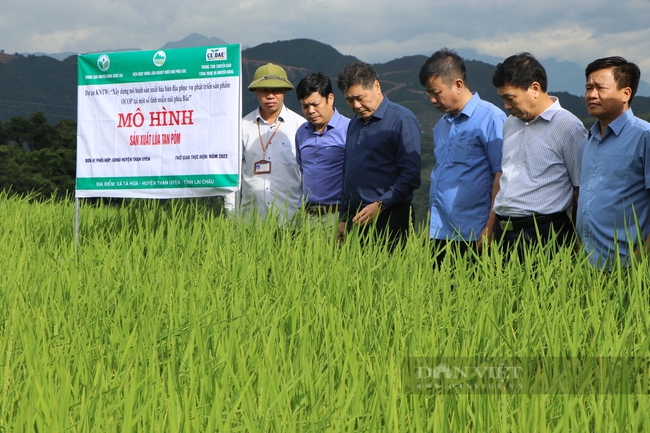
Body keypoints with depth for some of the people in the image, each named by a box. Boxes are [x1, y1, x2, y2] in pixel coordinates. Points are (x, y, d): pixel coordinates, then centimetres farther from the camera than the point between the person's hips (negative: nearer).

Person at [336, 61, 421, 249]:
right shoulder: (354, 124, 19)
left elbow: (410, 176, -13)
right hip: (355, 220, 7)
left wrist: (379, 205, -18)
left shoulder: (403, 120, -6)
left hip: (388, 221, -7)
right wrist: (343, 218, 17)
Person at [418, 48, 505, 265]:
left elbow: (501, 174, -12)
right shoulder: (441, 126, 17)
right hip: (440, 235, 7)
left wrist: (489, 228, -16)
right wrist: (430, 227, 16)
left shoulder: (490, 118, -7)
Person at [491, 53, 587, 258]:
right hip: (502, 231, 6)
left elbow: (582, 191, -7)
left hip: (543, 235, -6)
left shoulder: (569, 127, -8)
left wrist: (576, 243, -6)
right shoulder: (510, 123, 15)